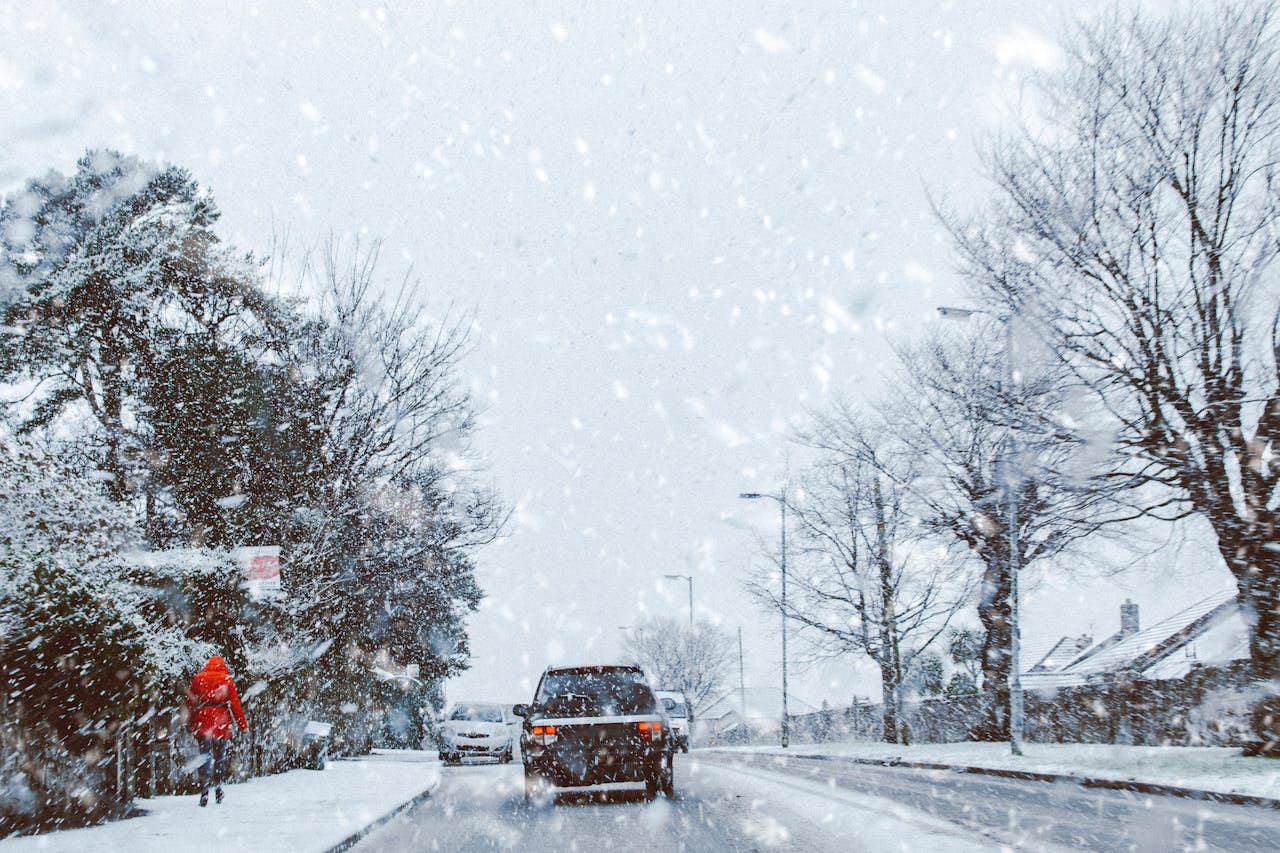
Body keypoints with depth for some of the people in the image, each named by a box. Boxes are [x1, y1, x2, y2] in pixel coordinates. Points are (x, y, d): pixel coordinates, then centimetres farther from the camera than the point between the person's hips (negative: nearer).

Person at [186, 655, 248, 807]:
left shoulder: (198, 678, 8)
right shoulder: (227, 679, 3)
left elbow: (190, 701, 10)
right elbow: (235, 703, 1)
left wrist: (190, 722, 19)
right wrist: (242, 724, 6)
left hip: (202, 720, 1)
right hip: (221, 721, -1)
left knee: (205, 754, 0)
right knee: (220, 755, 14)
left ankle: (204, 791, -12)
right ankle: (218, 787, 11)